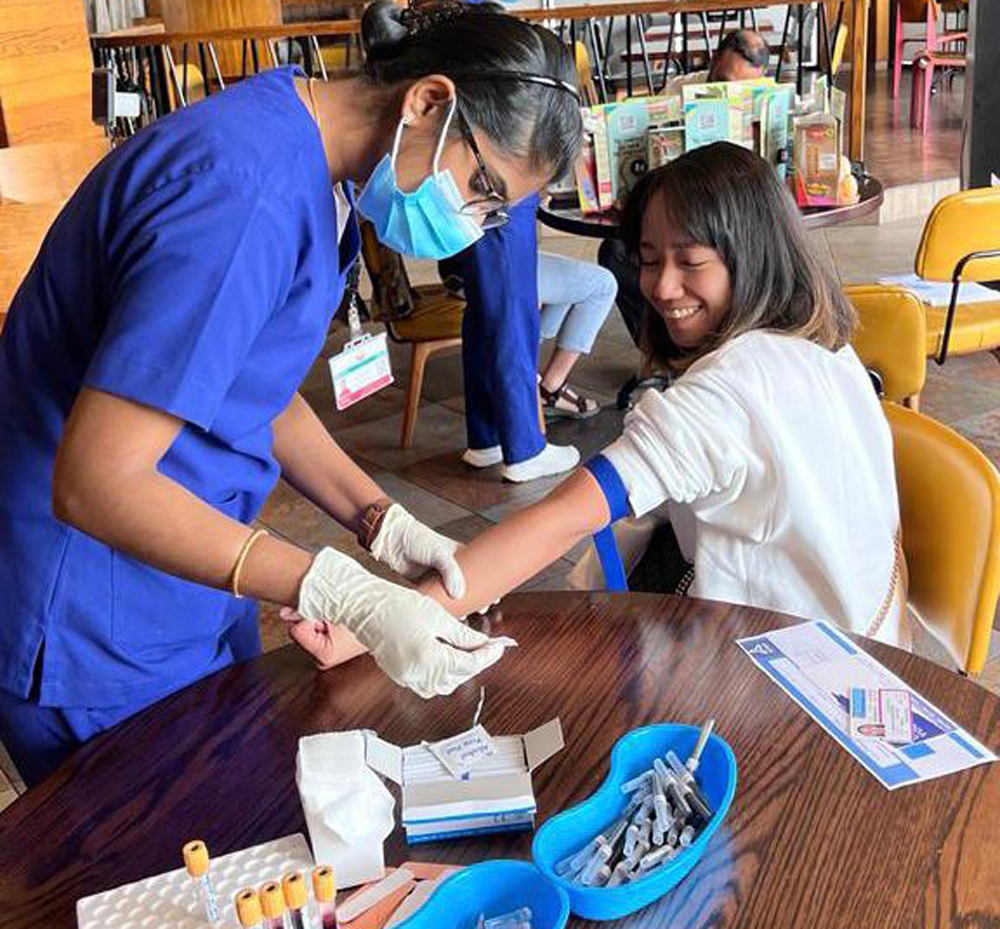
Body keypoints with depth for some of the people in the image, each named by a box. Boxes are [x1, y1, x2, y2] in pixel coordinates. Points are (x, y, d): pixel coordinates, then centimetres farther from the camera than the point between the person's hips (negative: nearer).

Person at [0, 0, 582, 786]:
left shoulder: (312, 165, 3)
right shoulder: (245, 190, -29)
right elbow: (97, 484, -30)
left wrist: (383, 524, -3)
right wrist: (350, 597, -31)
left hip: (188, 587, 9)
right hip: (93, 636, -9)